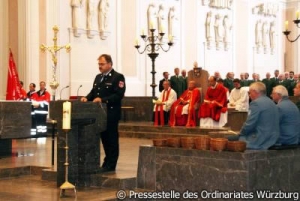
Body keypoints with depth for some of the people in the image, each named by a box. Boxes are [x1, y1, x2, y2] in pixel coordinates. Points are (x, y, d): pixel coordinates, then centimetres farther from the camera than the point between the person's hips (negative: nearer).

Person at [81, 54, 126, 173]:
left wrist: (103, 100, -25)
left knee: (111, 139, -1)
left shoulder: (118, 77, -9)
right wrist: (87, 98, -3)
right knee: (104, 139, 13)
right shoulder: (98, 77, 17)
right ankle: (107, 163, 21)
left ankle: (110, 165, 5)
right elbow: (93, 92, 19)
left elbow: (119, 95, -18)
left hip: (111, 113, -8)